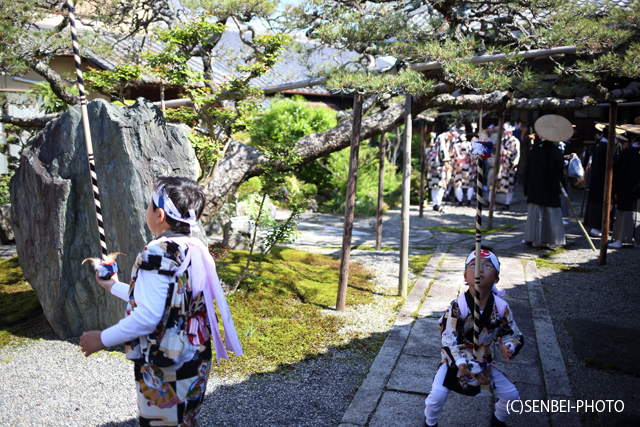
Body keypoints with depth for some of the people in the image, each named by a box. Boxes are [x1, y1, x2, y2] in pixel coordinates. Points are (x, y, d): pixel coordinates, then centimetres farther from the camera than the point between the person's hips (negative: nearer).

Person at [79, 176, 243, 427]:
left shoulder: (159, 254, -22)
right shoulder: (195, 249, 5)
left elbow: (148, 316, -26)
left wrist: (103, 339, -12)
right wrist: (115, 287, 27)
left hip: (167, 372, -8)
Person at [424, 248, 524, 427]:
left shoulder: (501, 307, -16)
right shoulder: (457, 306, -26)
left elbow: (514, 335, -8)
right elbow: (449, 338, -25)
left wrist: (508, 348, -30)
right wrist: (461, 363, -38)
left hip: (484, 361, 4)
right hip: (455, 359, -3)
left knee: (511, 395, 5)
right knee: (437, 396, -17)